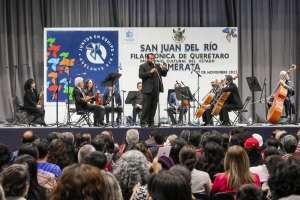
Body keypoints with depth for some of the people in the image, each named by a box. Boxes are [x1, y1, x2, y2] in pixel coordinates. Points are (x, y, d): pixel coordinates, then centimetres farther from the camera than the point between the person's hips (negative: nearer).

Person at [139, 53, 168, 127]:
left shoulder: (157, 66, 17)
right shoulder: (142, 66, 3)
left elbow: (164, 74, 16)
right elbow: (140, 75, -11)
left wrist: (164, 69, -4)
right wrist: (150, 72, -18)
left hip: (156, 90, 5)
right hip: (147, 90, -5)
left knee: (153, 107, 6)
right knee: (146, 107, -6)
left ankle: (151, 122, 11)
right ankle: (143, 122, -4)